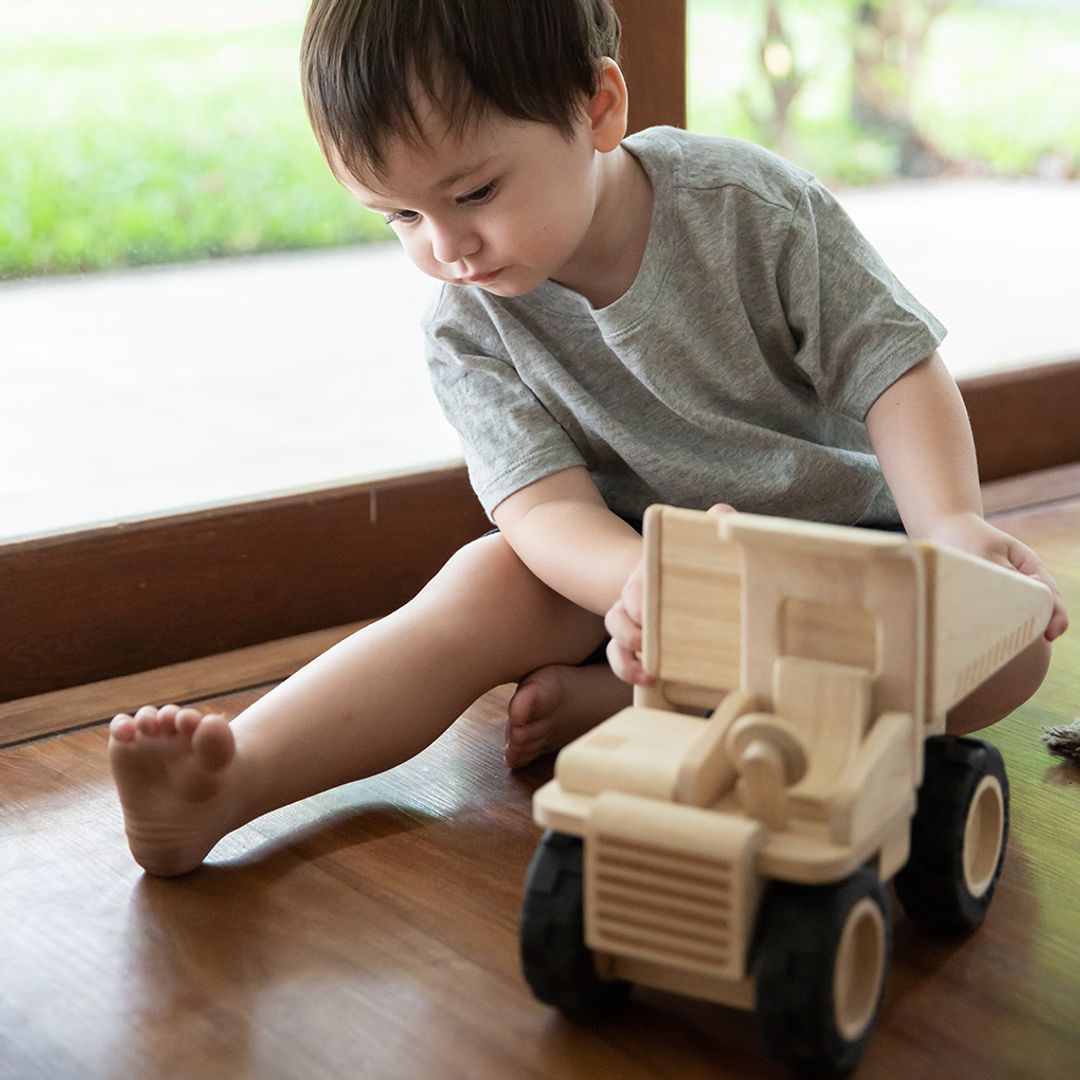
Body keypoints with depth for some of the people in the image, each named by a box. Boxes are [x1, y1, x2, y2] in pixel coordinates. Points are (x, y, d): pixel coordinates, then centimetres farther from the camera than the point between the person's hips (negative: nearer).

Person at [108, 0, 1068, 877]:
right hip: (618, 553, 1)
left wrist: (952, 524, -33)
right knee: (486, 589, -28)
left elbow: (894, 367, -15)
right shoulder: (468, 331, -13)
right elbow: (547, 505, -22)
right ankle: (221, 787, -41)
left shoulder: (751, 203, -18)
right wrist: (643, 583, -45)